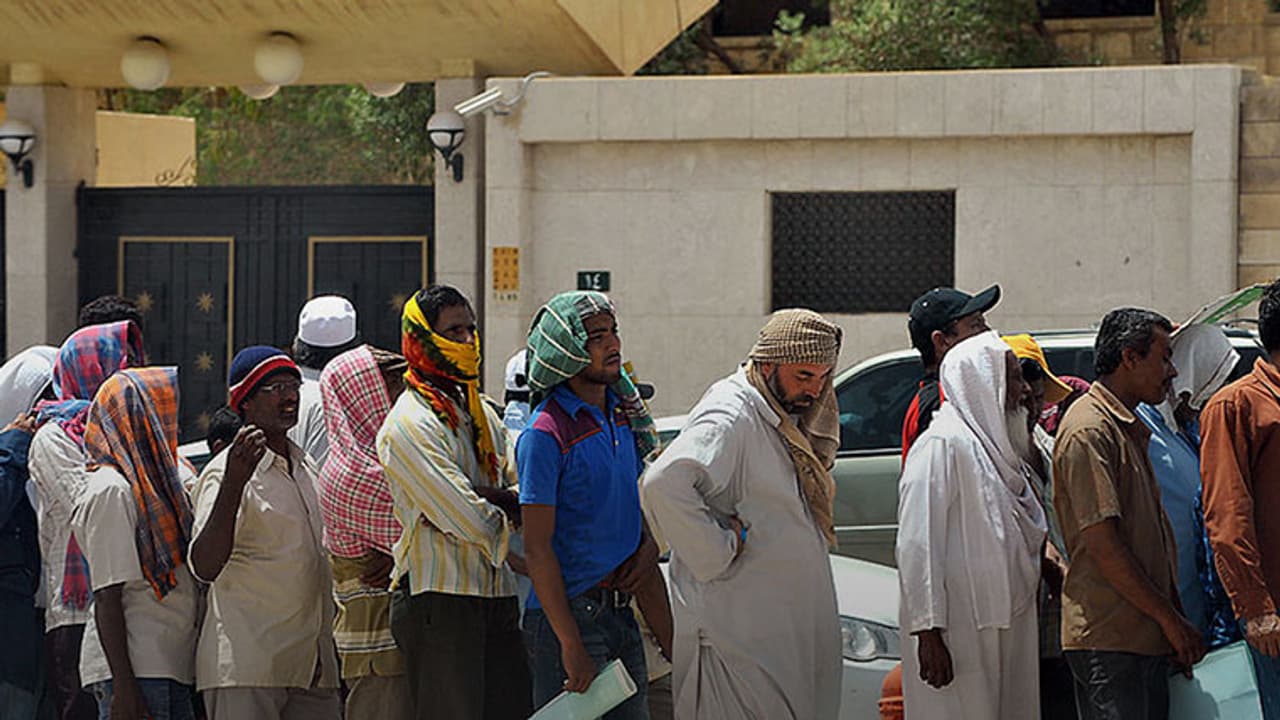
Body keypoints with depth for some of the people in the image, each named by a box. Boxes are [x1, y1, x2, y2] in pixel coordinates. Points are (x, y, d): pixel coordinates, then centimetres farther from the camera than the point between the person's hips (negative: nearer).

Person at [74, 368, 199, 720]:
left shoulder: (150, 486, 18)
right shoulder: (111, 491, -10)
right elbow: (107, 598, -15)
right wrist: (123, 685, -19)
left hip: (169, 670, 9)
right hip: (136, 673, -9)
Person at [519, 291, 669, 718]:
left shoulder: (623, 417, 11)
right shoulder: (546, 434, -13)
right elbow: (537, 549, -16)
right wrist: (571, 646, -20)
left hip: (620, 613, 8)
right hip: (568, 615, -8)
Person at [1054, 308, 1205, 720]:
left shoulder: (1131, 430, 21)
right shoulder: (1089, 431, -12)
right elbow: (1101, 544, -17)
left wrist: (1174, 619, 16)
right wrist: (1170, 619, -14)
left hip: (1146, 638, 10)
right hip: (1108, 639, -10)